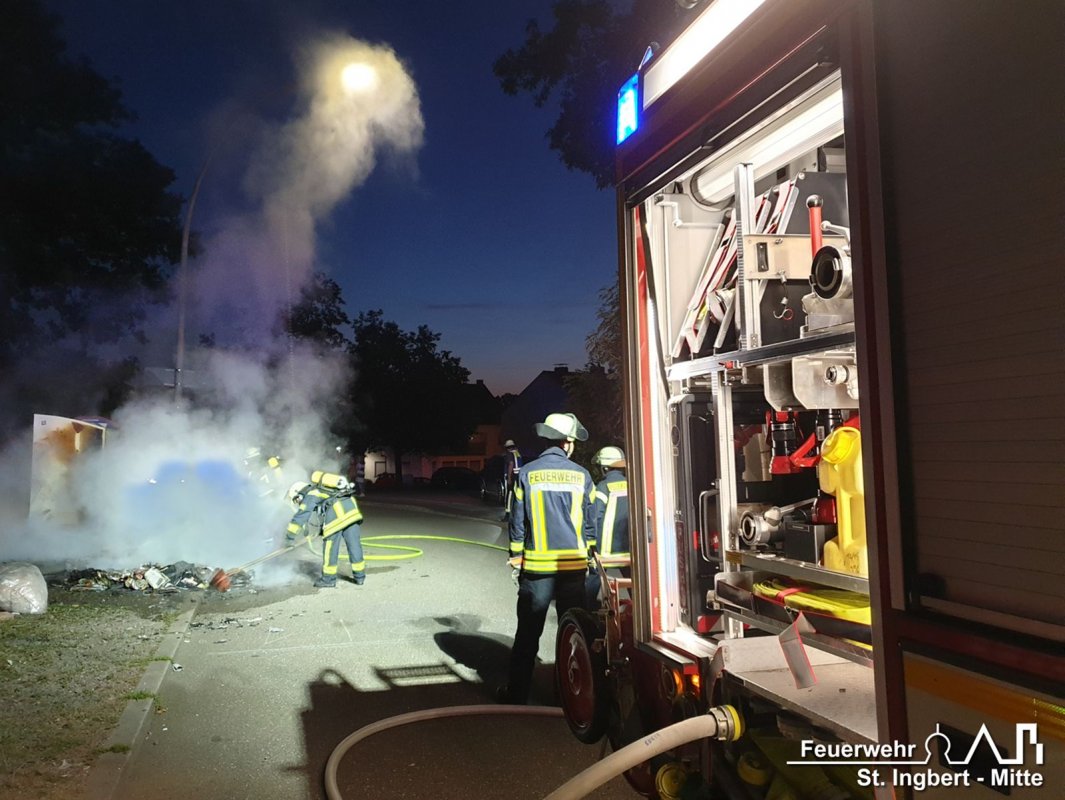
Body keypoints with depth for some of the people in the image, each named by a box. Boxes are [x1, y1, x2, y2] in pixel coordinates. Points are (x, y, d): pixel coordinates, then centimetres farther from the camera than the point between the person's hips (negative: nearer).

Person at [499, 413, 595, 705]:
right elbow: (589, 522, 7)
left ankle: (517, 694, 14)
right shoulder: (581, 476, 0)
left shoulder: (527, 473, -4)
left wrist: (516, 554, 11)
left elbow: (518, 519, 0)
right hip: (574, 565, 1)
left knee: (528, 634, 7)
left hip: (537, 566, -1)